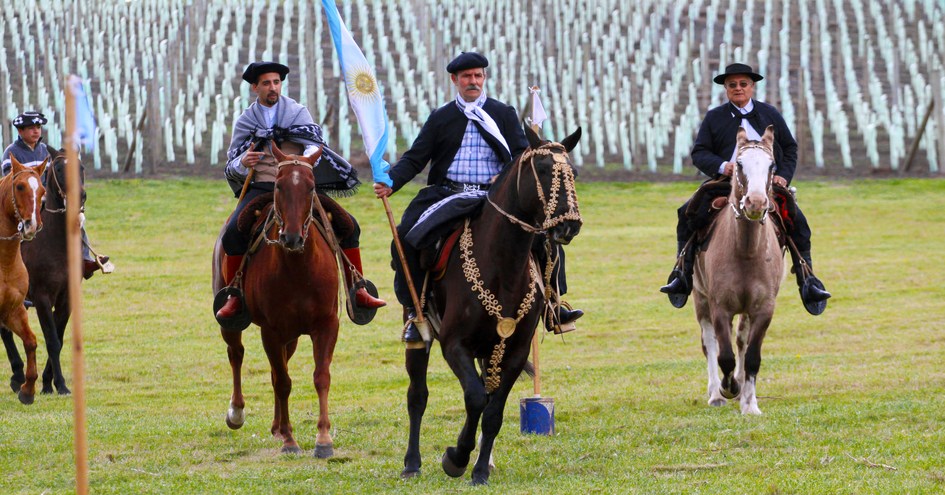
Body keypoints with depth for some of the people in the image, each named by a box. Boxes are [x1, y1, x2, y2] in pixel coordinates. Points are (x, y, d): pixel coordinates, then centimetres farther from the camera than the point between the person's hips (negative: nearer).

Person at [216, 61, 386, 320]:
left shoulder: (298, 113, 10)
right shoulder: (245, 121, 10)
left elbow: (315, 142, -3)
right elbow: (232, 164, 11)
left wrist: (309, 156, -27)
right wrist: (242, 162, -14)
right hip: (260, 189, -1)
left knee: (348, 224, -14)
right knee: (233, 231, -28)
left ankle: (358, 290, -3)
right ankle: (235, 296, -13)